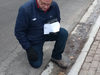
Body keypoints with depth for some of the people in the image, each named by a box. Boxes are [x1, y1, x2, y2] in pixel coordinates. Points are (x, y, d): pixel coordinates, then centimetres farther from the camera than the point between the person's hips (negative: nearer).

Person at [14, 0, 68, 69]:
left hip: (48, 34, 3)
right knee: (36, 64, -3)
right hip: (34, 39, -3)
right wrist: (28, 48, -17)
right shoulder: (25, 9, -27)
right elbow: (19, 31, -18)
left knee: (64, 33, -24)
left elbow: (57, 21, 4)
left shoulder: (54, 6, -16)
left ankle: (56, 57, -2)